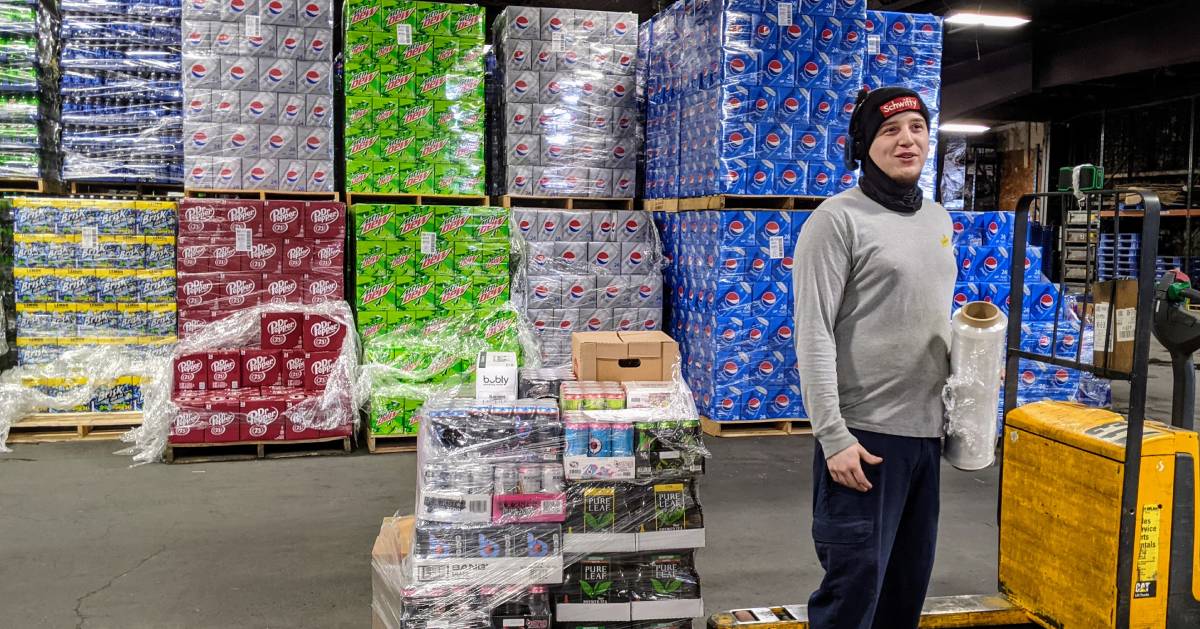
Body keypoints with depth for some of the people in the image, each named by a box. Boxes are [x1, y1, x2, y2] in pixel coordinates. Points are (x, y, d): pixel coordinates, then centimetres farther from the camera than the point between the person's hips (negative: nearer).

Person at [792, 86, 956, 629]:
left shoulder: (938, 219, 13)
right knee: (856, 579, -3)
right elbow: (814, 336, -15)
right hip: (864, 431, -7)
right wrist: (834, 437, -19)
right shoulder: (838, 219, -10)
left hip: (926, 429, 7)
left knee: (910, 577, 15)